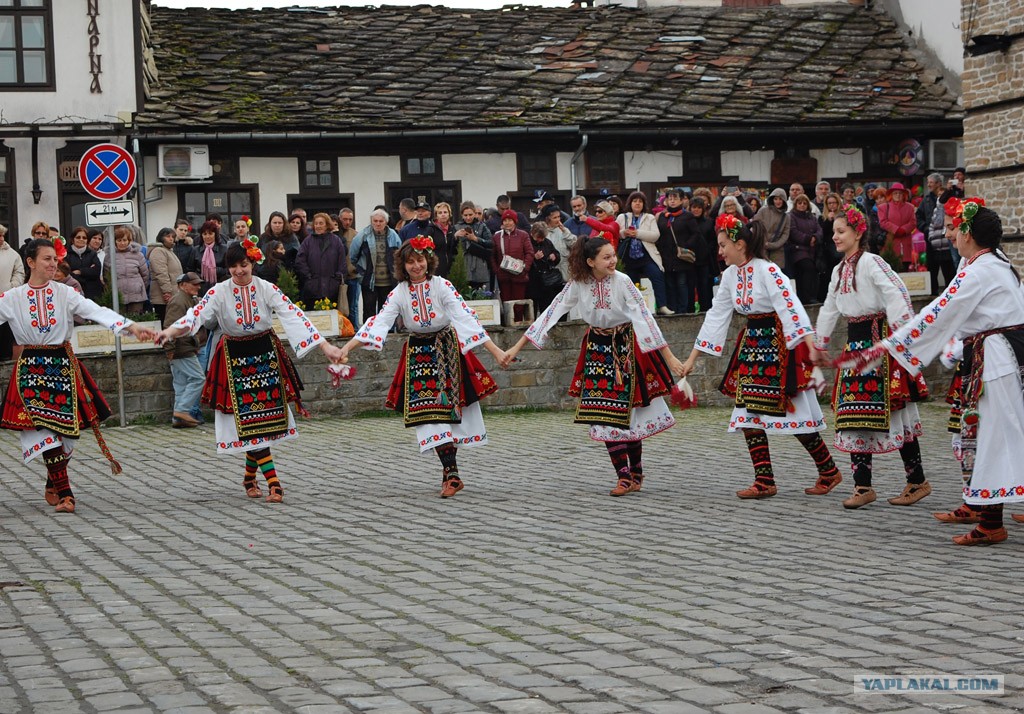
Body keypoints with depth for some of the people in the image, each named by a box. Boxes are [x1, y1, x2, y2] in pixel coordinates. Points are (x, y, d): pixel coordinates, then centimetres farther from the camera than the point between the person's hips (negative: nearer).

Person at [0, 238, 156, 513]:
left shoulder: (66, 294, 0)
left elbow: (97, 312, -9)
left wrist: (132, 327, -22)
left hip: (63, 366, 2)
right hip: (31, 370, -1)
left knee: (65, 427, 4)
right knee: (46, 430, -10)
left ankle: (53, 485, 25)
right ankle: (63, 492, -9)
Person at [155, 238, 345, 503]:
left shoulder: (267, 289, -7)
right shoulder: (219, 292, -7)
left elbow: (294, 316, -14)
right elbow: (196, 315, -19)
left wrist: (325, 346, -22)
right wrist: (171, 331, -39)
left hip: (265, 355, 1)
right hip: (235, 359, -1)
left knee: (263, 418, 4)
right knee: (249, 422, -7)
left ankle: (249, 477, 24)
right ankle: (273, 483, -9)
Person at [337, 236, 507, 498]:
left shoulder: (441, 286, -11)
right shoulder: (399, 293, -3)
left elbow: (465, 317, -17)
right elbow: (379, 322, -11)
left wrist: (495, 350, -24)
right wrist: (347, 347, -23)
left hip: (446, 348, -2)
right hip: (418, 354, 2)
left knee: (447, 405, -3)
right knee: (429, 409, -8)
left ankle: (449, 471, 7)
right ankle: (451, 473, -9)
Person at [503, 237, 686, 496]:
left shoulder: (622, 281, -19)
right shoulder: (578, 284, -11)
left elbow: (644, 316, -22)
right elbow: (551, 312, -9)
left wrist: (669, 357, -27)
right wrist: (516, 348, -11)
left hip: (625, 346, -2)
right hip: (597, 347, 2)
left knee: (628, 411, 1)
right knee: (605, 413, -5)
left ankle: (635, 475, 15)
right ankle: (625, 476, -1)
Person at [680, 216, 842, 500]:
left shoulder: (767, 271, -18)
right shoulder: (730, 275, 5)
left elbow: (791, 307, -26)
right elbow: (716, 316, 12)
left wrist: (811, 347, -36)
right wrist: (692, 359, 13)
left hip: (779, 345, -8)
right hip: (752, 346, 8)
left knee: (796, 413, -3)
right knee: (748, 414, 1)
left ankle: (829, 472, 13)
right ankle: (764, 482, 5)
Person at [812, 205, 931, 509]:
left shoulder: (870, 262, -12)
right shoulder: (839, 270, 15)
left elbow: (897, 293, -22)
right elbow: (829, 310, 25)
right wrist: (819, 345, 29)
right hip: (855, 344, 8)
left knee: (895, 412, -4)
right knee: (855, 413, 2)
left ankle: (917, 481, 6)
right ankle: (862, 486, 3)